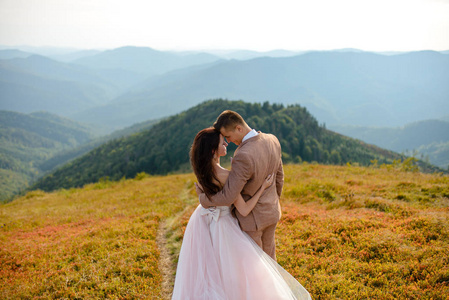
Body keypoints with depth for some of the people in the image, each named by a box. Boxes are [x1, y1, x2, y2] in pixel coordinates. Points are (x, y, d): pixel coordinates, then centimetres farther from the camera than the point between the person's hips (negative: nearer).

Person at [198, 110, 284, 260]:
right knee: (268, 255, 26)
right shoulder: (272, 140, -9)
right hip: (272, 212, 8)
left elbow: (227, 197, -30)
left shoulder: (243, 157, -35)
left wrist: (203, 199, -11)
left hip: (251, 217, -7)